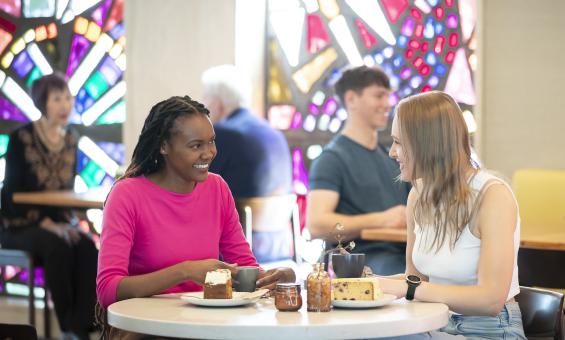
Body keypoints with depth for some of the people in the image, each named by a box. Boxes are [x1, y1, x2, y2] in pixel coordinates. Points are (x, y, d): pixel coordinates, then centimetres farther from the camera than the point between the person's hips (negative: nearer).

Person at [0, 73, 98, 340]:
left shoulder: (70, 141, 8)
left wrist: (71, 221, -7)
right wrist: (47, 225, -22)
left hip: (59, 221, 4)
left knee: (88, 247, -28)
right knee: (58, 247, -35)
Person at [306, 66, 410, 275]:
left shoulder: (390, 156, 25)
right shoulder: (332, 158, 1)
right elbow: (316, 225, -13)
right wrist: (382, 220, -21)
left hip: (401, 254, 7)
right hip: (361, 260, -7)